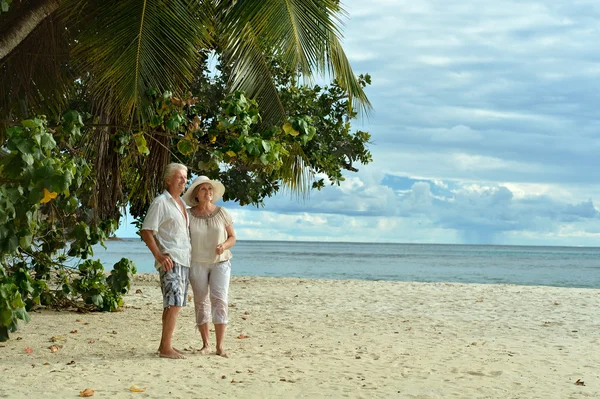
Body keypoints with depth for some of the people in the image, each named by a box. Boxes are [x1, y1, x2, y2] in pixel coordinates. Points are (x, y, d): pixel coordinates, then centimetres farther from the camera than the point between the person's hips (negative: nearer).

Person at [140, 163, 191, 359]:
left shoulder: (181, 203, 19)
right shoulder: (161, 202, -8)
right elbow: (146, 231, -12)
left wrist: (190, 251, 20)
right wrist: (158, 255, -20)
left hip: (184, 260, 9)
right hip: (170, 260, -9)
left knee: (172, 304, 11)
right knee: (174, 303, -15)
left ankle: (165, 345, 16)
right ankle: (166, 347, -14)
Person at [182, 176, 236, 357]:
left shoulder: (222, 213, 0)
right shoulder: (188, 215, -2)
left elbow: (232, 238, 5)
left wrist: (224, 246, -17)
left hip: (220, 262, 0)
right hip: (197, 263, 0)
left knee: (220, 301, -11)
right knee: (201, 303, 4)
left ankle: (220, 346, -8)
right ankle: (205, 344, 14)